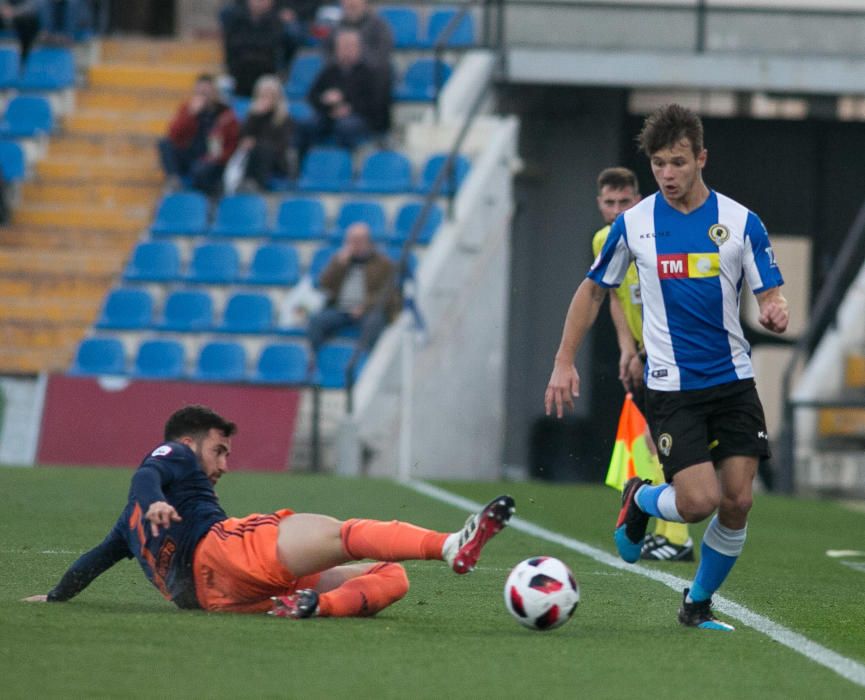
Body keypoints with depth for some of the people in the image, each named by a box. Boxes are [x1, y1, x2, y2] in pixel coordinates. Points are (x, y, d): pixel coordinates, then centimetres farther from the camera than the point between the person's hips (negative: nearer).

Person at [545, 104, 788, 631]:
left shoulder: (741, 222, -2)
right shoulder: (634, 224, 0)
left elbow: (772, 298, -2)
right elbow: (593, 291, 11)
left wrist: (777, 312, -27)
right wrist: (564, 362, 6)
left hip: (734, 383, 2)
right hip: (671, 386, -2)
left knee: (738, 502, -4)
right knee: (700, 500, -16)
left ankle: (699, 604, 17)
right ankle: (641, 501, 18)